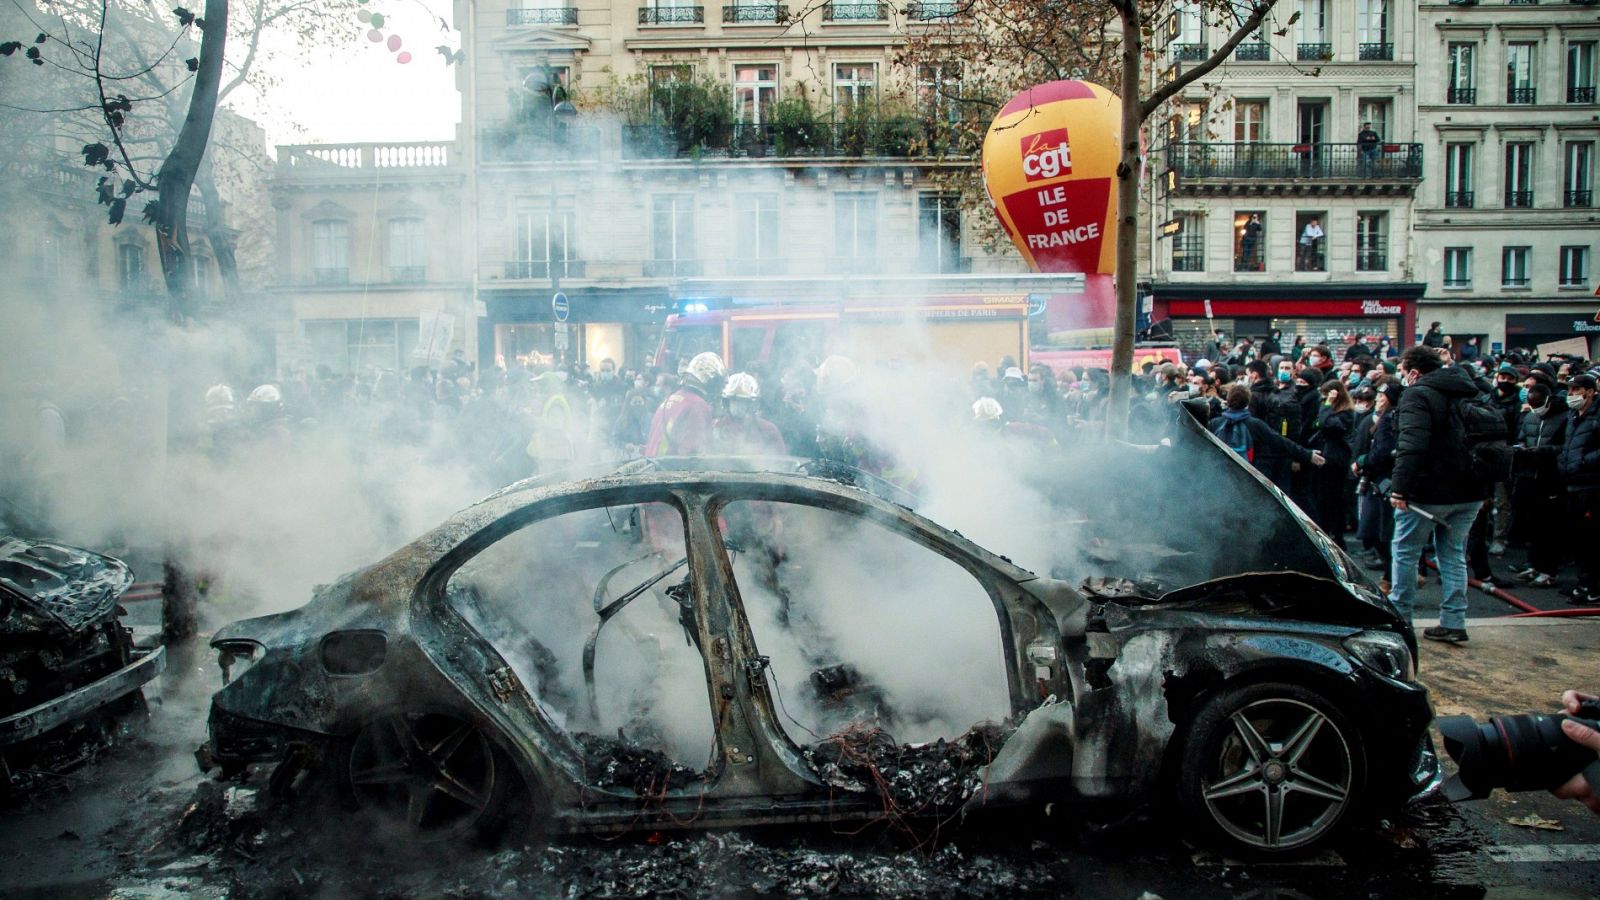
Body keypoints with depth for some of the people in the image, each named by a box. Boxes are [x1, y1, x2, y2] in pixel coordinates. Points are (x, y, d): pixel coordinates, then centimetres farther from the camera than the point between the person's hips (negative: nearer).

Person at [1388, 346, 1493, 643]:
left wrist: (1400, 487, -27)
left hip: (1431, 491, -8)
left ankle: (1399, 617, 10)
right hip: (1470, 492, 8)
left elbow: (1411, 445, -25)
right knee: (1453, 554, 13)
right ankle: (1453, 623, 12)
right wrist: (1482, 485, 24)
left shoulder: (1417, 395, -12)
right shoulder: (1467, 393, 15)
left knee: (1405, 552, 6)